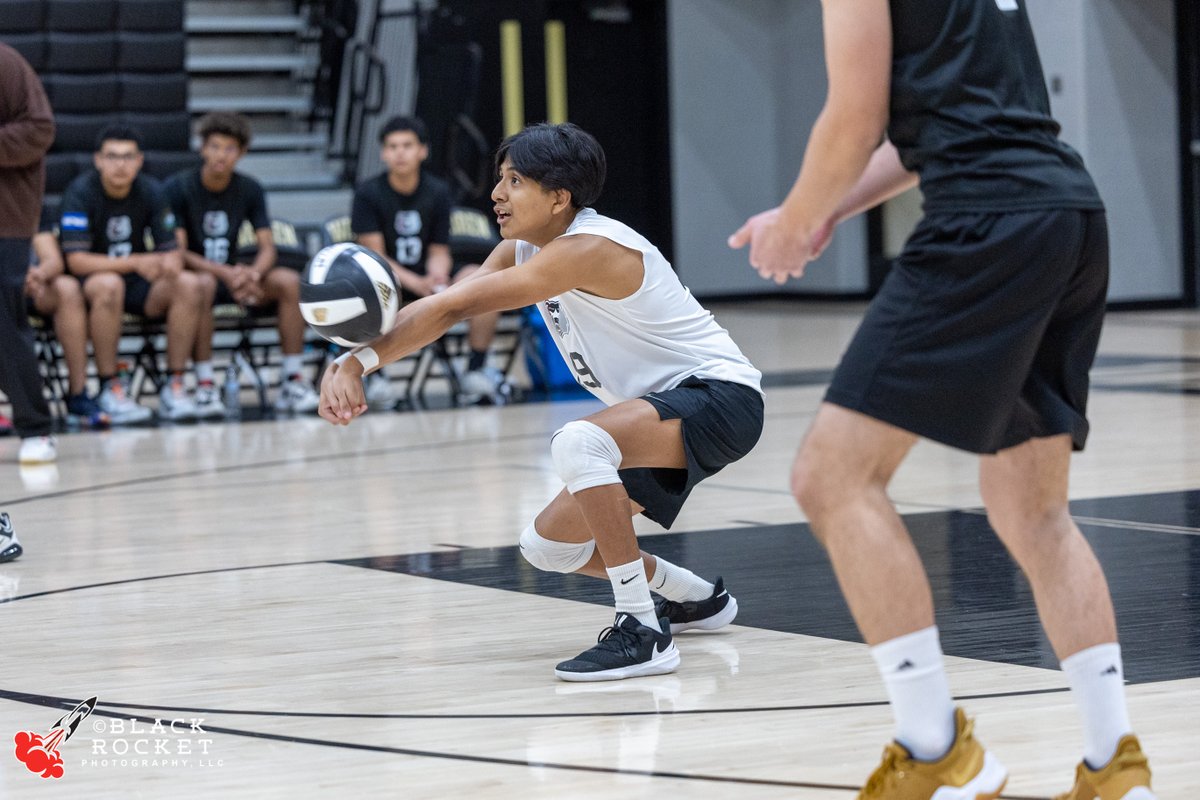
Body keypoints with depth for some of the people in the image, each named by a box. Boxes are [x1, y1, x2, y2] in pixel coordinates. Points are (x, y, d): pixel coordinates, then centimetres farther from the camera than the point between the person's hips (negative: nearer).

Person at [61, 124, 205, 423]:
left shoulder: (151, 192, -1)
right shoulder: (81, 192, -13)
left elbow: (171, 251, -1)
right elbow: (76, 260, -19)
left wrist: (170, 264, -28)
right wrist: (136, 263, -29)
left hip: (139, 286, 4)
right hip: (90, 283, -4)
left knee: (189, 284, -23)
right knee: (109, 285, -39)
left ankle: (174, 385, -17)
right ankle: (110, 388, -27)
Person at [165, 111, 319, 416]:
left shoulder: (249, 190, 4)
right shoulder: (178, 188, -9)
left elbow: (268, 248, -1)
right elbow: (177, 252, -15)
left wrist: (252, 274, -25)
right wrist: (225, 273, -29)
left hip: (232, 275, 4)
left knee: (290, 281, -21)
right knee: (204, 284, -40)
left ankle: (293, 382, -20)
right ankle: (204, 386, -35)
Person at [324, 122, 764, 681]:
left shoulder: (588, 249, -25)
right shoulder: (521, 250, 4)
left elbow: (455, 305, -30)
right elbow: (444, 310, -9)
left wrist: (361, 359, -33)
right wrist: (351, 361, -25)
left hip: (721, 396, -10)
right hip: (661, 409, 10)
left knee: (578, 443, -36)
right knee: (547, 545, 11)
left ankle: (642, 634, -30)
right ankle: (698, 599, 34)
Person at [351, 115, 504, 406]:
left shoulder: (438, 192, 0)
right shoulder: (369, 193, -8)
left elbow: (439, 251, 1)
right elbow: (375, 256, -12)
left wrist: (438, 278, -24)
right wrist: (417, 284, -28)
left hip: (427, 276, 3)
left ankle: (476, 369, -12)